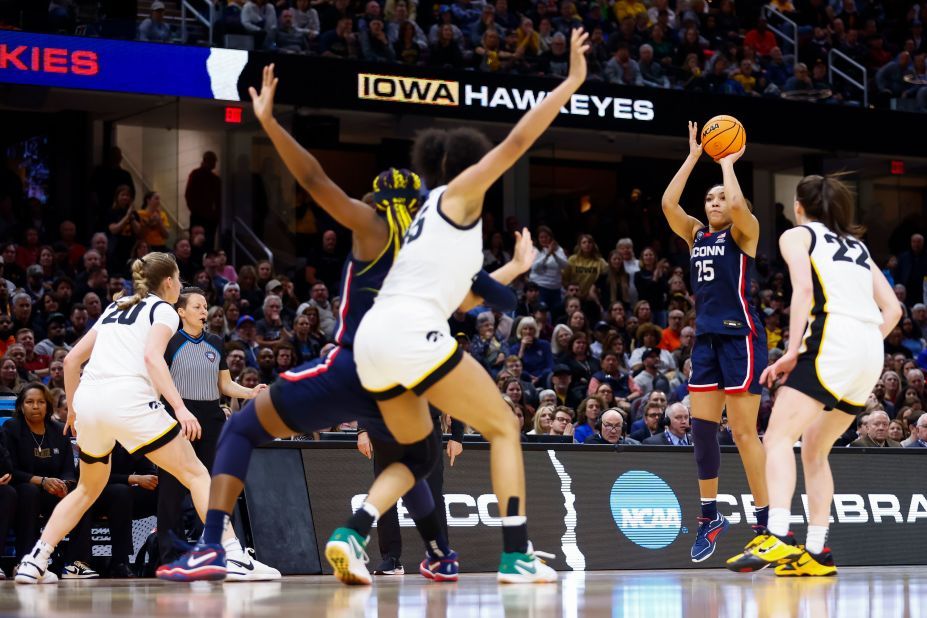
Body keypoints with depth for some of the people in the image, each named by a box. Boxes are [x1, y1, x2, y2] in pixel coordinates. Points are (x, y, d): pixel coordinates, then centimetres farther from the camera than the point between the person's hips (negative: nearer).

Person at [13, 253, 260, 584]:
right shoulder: (163, 310, 9)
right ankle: (233, 555, -12)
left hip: (87, 399, 6)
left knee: (88, 488, 25)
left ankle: (34, 561, 16)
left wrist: (72, 409, 34)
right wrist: (180, 408, -18)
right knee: (196, 474, 0)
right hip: (128, 398, -6)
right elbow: (152, 356, -11)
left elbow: (71, 360, 25)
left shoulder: (115, 309, 27)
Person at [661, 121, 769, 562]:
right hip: (706, 337, 6)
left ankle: (766, 522, -2)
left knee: (743, 431, -7)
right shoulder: (696, 235, 15)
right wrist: (693, 157, 5)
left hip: (740, 336, -6)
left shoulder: (743, 232, -1)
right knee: (701, 427, 3)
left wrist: (727, 162, -7)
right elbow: (668, 203, 3)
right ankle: (710, 516, 14)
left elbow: (738, 203, -22)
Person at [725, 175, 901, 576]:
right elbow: (892, 309, 21)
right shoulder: (857, 246, 29)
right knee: (814, 450, 18)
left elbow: (804, 289, -7)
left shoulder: (798, 235, 12)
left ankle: (777, 537, -33)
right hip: (871, 352, 7)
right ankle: (816, 552, 11)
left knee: (778, 436, -13)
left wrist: (791, 352, -10)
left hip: (832, 340, -7)